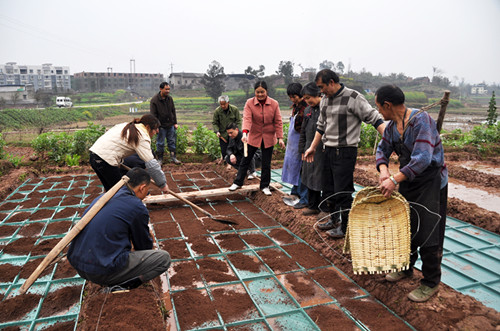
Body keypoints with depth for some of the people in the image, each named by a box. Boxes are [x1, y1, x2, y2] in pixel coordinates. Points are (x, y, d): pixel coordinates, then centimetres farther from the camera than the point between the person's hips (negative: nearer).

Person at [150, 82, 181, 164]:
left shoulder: (170, 98, 6)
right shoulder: (154, 100, -10)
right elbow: (153, 115, -10)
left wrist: (175, 123, 9)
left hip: (170, 125, 5)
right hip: (161, 126, -4)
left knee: (172, 142, 9)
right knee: (160, 143, 5)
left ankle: (173, 157, 18)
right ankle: (160, 158, 17)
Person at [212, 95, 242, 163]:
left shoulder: (235, 109, -9)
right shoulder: (217, 111, -8)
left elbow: (238, 121, -2)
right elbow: (214, 123, 0)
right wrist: (217, 131, -15)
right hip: (223, 134, 0)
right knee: (224, 150, 1)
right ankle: (223, 156, 34)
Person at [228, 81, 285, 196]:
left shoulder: (274, 104, -6)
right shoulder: (249, 103, -9)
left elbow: (278, 122, -3)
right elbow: (247, 118, -21)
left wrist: (280, 138, -9)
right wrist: (245, 132, -37)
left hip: (268, 138, 0)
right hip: (254, 136, 0)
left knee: (266, 164, 8)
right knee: (245, 160, 8)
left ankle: (265, 186, 24)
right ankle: (238, 183, 23)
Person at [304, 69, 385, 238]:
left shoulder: (353, 98, -12)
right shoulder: (324, 100, 11)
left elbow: (374, 118, -14)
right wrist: (313, 147, 20)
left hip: (345, 151, -8)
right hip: (329, 150, 8)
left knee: (342, 191, -4)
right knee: (329, 187, 16)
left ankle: (346, 226, 13)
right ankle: (334, 220, 34)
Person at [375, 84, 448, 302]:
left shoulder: (421, 120, -24)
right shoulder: (392, 126, 2)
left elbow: (422, 159, -32)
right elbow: (383, 149, 7)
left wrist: (395, 179, -35)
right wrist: (383, 170, -14)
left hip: (430, 182, -8)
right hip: (408, 180, 8)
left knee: (428, 233, -2)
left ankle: (431, 282, 14)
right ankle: (406, 268, 35)